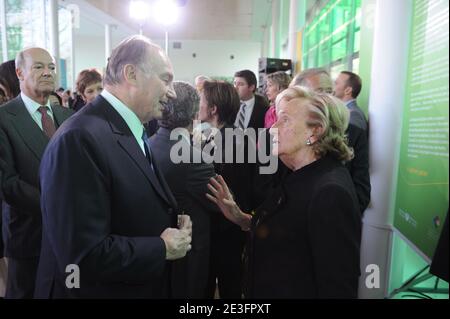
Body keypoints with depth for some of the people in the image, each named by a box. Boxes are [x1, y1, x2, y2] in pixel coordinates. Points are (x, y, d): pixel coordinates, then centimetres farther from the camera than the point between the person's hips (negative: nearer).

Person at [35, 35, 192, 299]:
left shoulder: (133, 132, 4)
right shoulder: (80, 139, -26)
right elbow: (83, 256, -29)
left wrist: (174, 224, -6)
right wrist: (163, 248, -18)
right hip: (99, 289, -8)